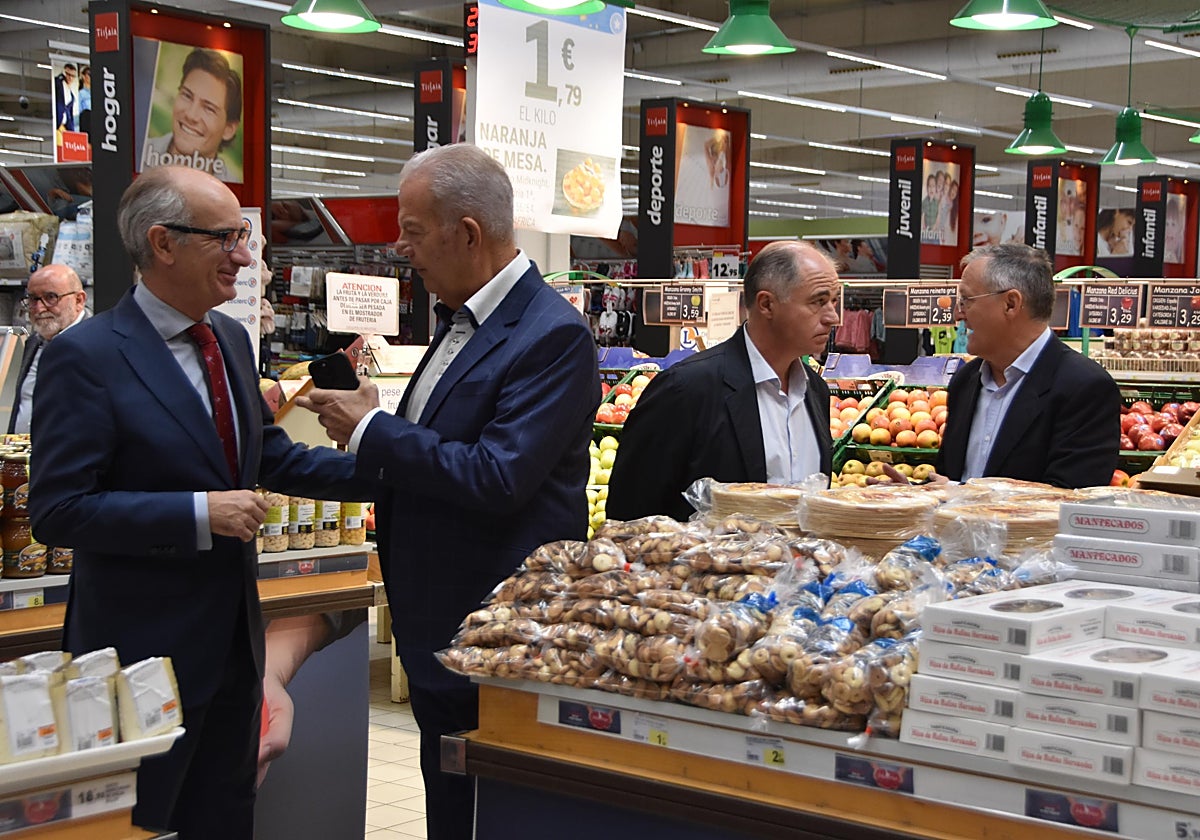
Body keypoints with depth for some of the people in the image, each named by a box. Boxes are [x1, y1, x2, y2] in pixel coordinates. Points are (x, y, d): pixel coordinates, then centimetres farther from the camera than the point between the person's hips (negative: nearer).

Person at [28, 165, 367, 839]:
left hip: (234, 636, 8)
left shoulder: (231, 340, 7)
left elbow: (271, 456, 15)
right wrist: (200, 514, -25)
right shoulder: (86, 356, -18)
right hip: (143, 647, -8)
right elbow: (59, 511, -21)